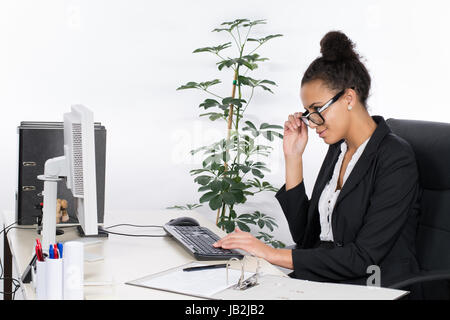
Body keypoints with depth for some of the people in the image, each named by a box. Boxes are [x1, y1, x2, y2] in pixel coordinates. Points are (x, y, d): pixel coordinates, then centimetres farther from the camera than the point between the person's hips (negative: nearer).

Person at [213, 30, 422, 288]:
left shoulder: (396, 159, -14)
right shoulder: (338, 150, 11)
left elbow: (363, 258, -19)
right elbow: (305, 235, 9)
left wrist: (273, 254, -19)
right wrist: (293, 158, 3)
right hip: (323, 281, 7)